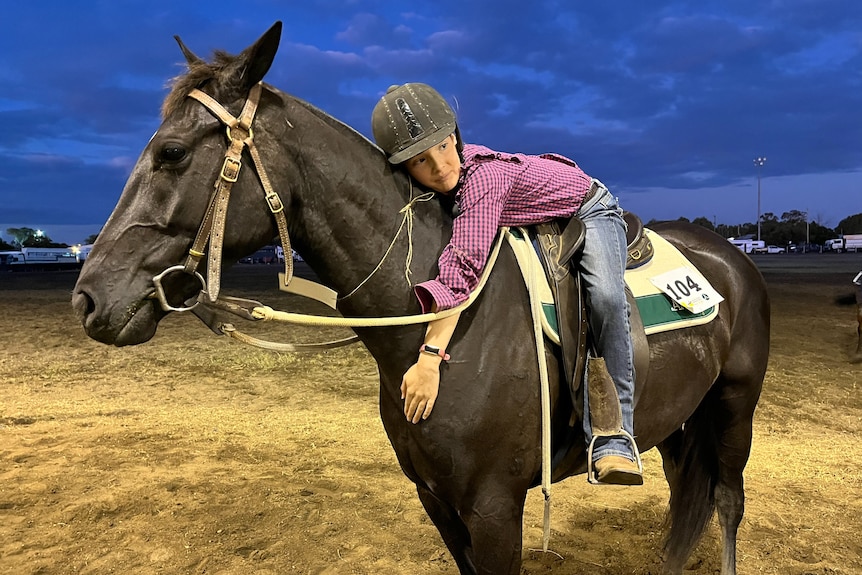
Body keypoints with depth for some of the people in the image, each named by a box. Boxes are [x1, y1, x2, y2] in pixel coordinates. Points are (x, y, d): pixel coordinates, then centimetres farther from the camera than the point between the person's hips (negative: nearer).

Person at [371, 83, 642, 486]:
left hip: (588, 212, -7)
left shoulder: (482, 174, -41)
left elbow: (461, 269, -50)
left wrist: (429, 358, -54)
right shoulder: (433, 185, -17)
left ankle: (614, 439, -26)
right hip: (538, 227, 7)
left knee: (605, 296, -32)